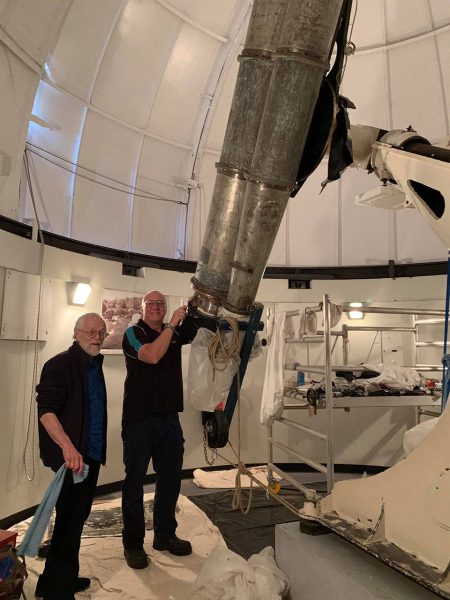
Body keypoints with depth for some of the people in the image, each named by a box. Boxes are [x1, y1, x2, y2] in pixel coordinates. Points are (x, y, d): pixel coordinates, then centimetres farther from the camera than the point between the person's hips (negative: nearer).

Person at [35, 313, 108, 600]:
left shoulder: (95, 365, 12)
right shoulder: (60, 364, -14)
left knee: (77, 517, 19)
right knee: (70, 520, 1)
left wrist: (97, 452, 13)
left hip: (91, 456, 9)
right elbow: (46, 410, -24)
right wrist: (67, 445, -37)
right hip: (71, 457, -8)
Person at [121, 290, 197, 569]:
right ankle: (133, 543, 20)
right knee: (135, 481, 5)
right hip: (139, 418, -5)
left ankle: (165, 535, 30)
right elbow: (152, 355, -21)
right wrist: (172, 324, -16)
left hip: (169, 417, 5)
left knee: (171, 479, 14)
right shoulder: (134, 332, -5)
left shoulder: (176, 333, 9)